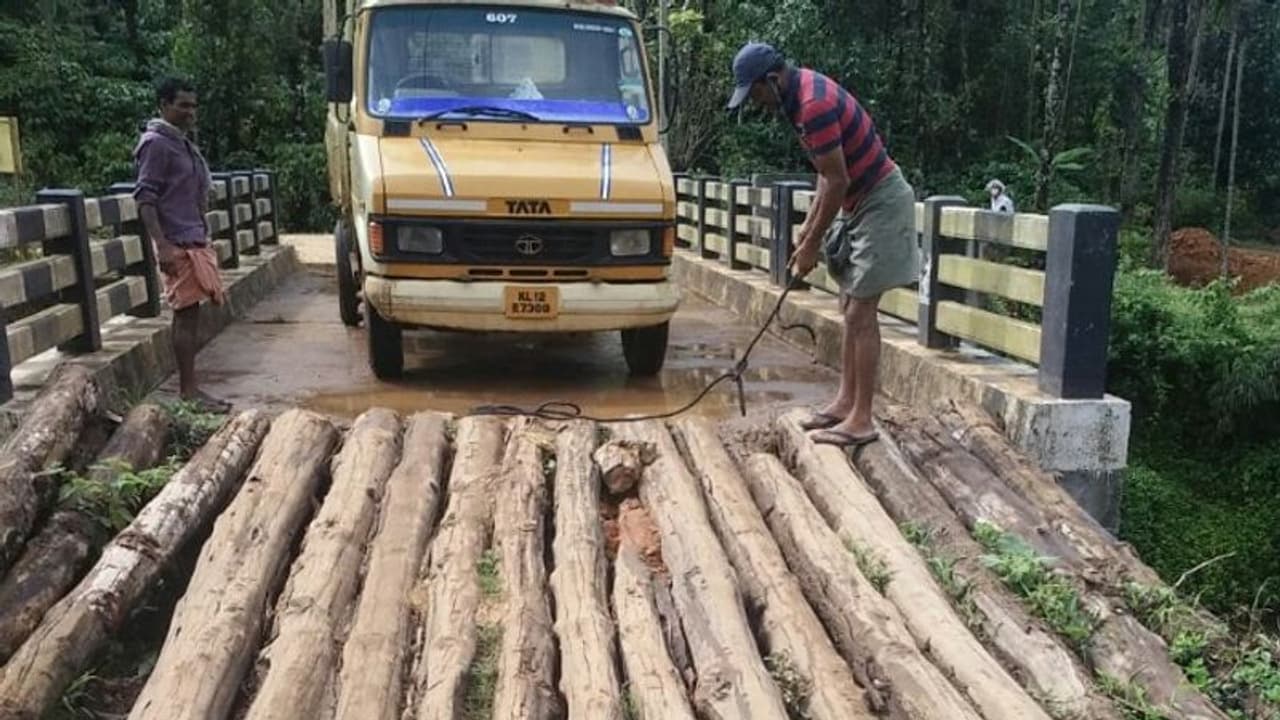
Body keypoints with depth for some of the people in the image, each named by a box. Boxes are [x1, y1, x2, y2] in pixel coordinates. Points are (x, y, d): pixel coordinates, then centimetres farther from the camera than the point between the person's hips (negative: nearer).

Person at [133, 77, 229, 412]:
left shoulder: (184, 143, 18)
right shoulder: (156, 143, -9)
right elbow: (145, 197, -15)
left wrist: (205, 238, 22)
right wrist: (162, 246, -23)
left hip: (197, 241, 9)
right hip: (178, 244, -9)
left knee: (190, 314, 9)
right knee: (186, 314, -7)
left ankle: (187, 386, 14)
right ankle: (189, 390, -3)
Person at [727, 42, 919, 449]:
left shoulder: (814, 105, -24)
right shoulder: (803, 91, 7)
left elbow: (837, 181, -22)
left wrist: (812, 244, -14)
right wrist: (809, 225, 11)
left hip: (880, 203, -10)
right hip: (861, 202, 10)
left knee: (860, 313, -9)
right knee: (850, 307, 13)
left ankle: (861, 421, -4)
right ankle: (846, 401, 22)